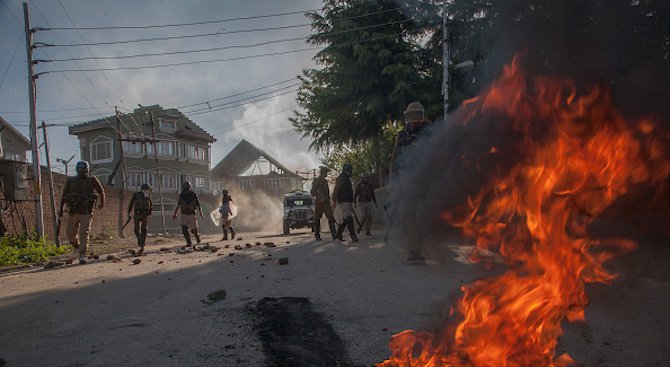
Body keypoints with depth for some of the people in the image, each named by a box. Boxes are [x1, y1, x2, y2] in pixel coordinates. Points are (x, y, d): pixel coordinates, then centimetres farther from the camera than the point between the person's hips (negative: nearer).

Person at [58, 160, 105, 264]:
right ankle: (76, 243, 40)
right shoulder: (70, 181, 2)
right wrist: (61, 209, 7)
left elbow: (101, 191, 12)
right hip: (73, 213, 2)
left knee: (84, 234, -11)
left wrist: (102, 203, 23)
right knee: (71, 234, 6)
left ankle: (82, 256, -10)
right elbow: (64, 195, 9)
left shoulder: (92, 180, -2)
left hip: (86, 213, -2)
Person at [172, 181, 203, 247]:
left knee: (193, 229, 4)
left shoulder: (194, 195, -7)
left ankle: (197, 235, 37)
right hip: (184, 214, 2)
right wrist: (175, 214, 14)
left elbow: (198, 205, -3)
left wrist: (201, 214, -13)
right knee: (184, 229, -13)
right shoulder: (182, 195, 1)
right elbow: (178, 205, 13)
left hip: (192, 215, -2)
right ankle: (189, 243, -5)